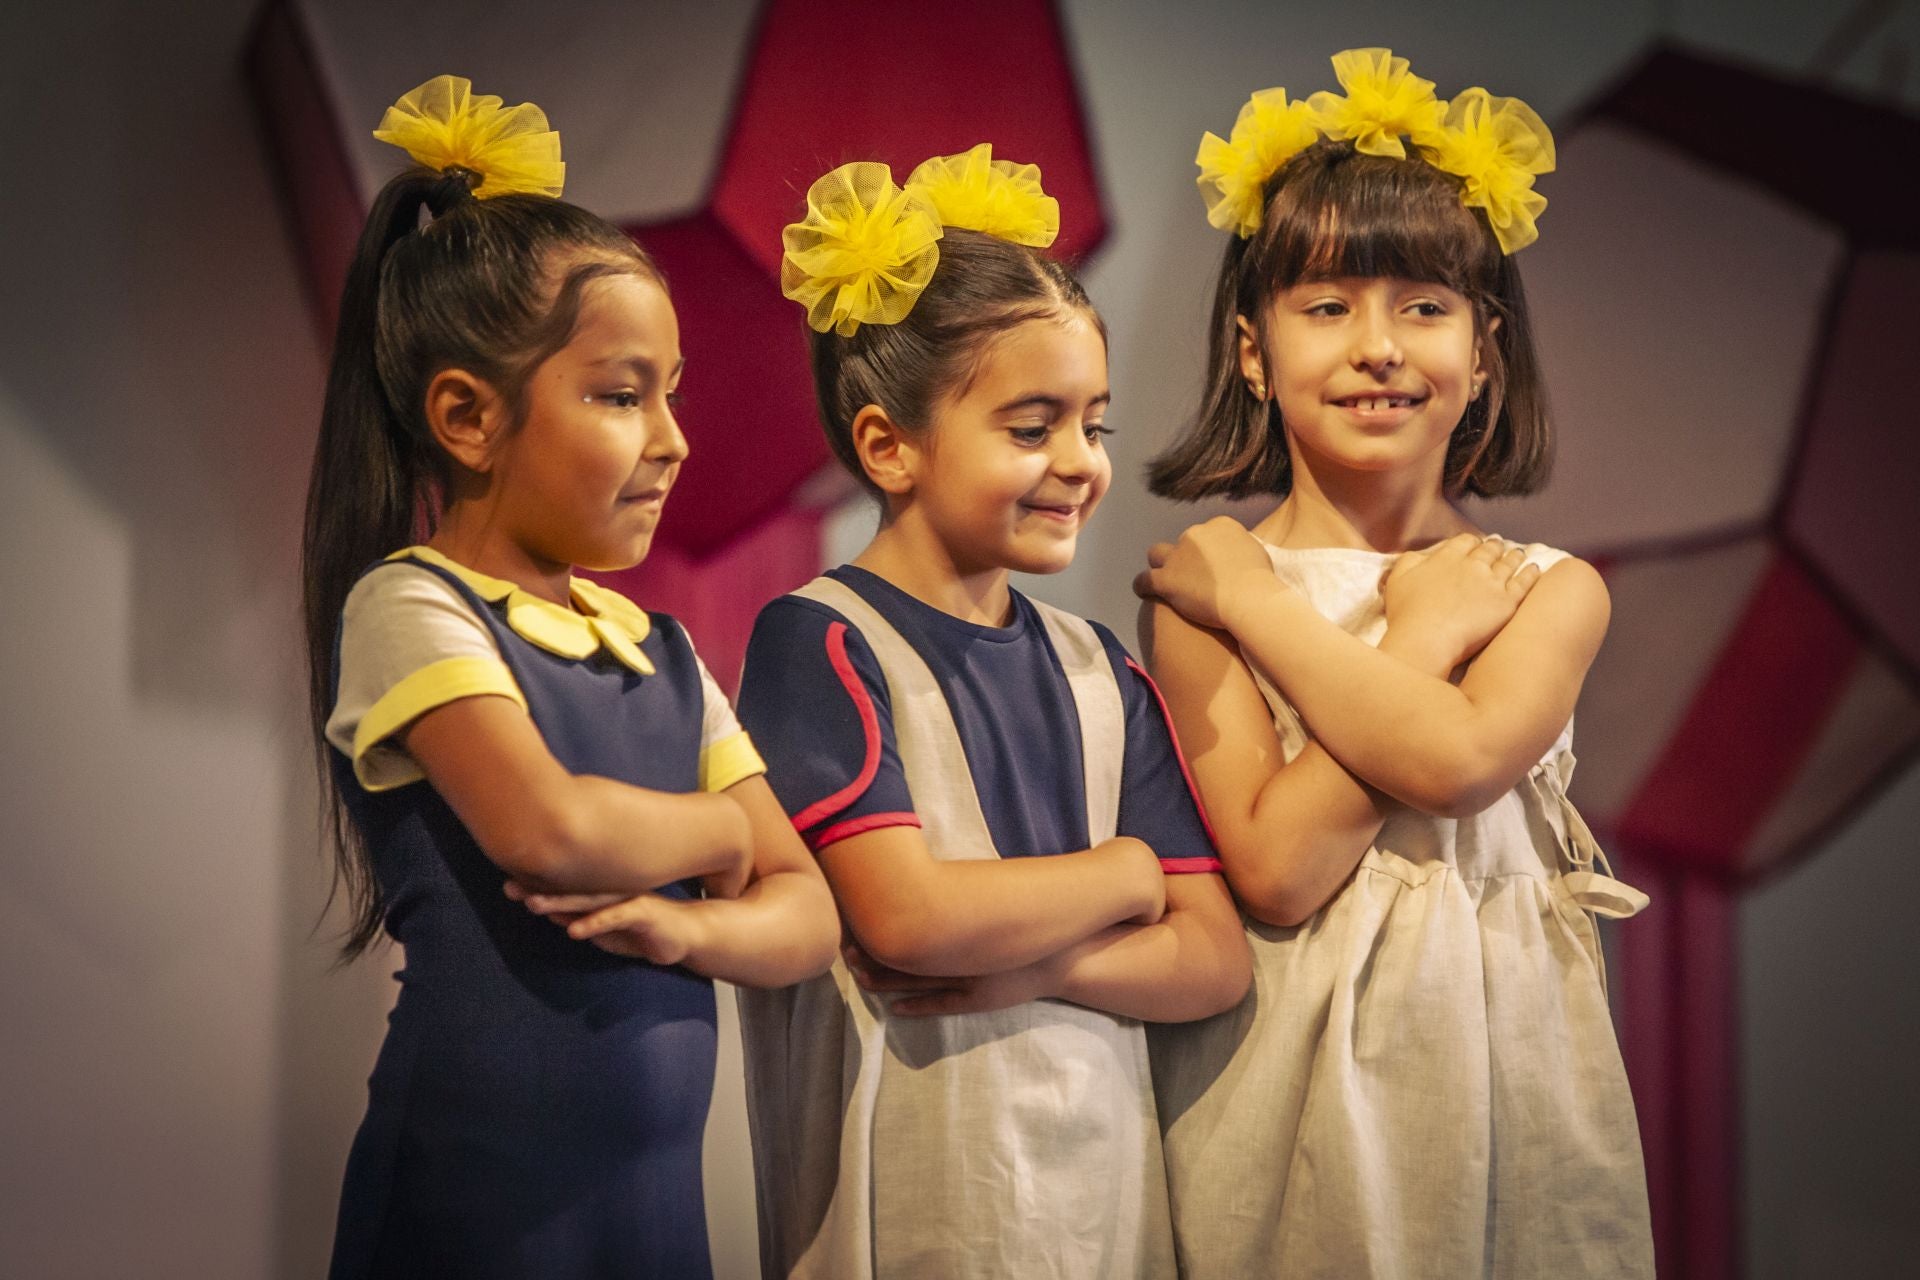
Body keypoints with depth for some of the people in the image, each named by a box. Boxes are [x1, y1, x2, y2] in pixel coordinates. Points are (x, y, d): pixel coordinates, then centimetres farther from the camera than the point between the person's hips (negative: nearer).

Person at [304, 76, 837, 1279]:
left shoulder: (661, 651, 11)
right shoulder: (409, 609, -9)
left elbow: (807, 913, 8)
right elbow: (547, 827, -26)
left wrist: (689, 925, -14)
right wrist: (718, 831, -7)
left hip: (656, 1181, 6)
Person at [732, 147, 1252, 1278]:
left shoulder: (1101, 673, 8)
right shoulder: (818, 642, -8)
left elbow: (1216, 959, 4)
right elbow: (906, 916, -19)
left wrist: (1025, 964, -14)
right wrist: (1123, 874, -4)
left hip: (1104, 1185, 5)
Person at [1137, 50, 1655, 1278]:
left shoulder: (1552, 589, 2)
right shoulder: (1195, 593, -4)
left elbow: (1458, 757, -19)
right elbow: (1276, 868, -16)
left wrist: (1252, 593, -10)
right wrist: (1423, 634, -11)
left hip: (1505, 1070, 2)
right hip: (1295, 1079, -1)